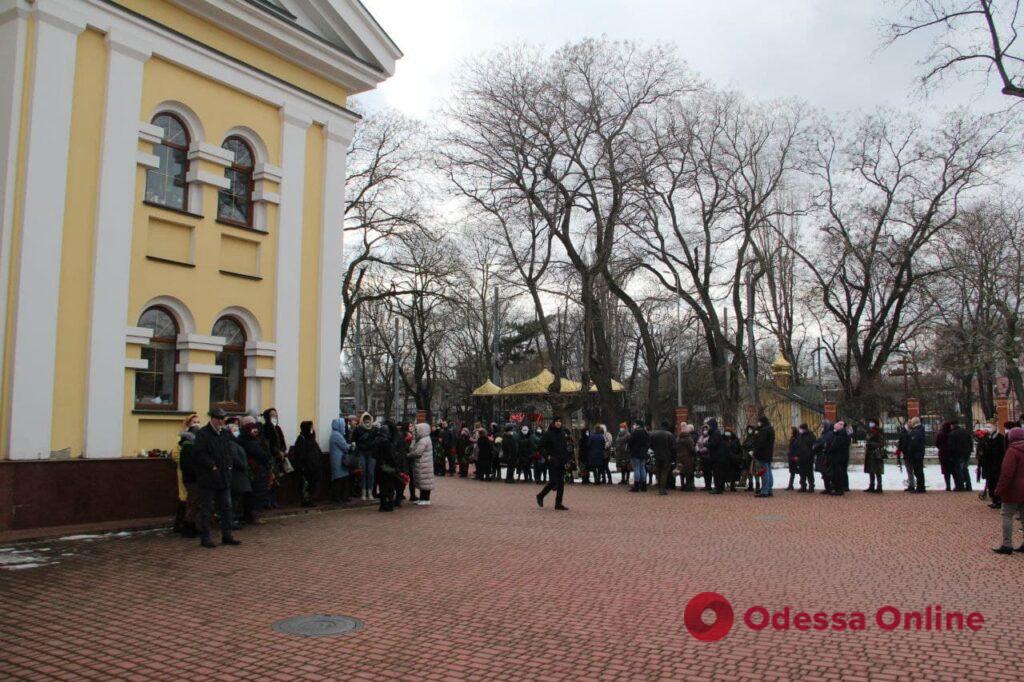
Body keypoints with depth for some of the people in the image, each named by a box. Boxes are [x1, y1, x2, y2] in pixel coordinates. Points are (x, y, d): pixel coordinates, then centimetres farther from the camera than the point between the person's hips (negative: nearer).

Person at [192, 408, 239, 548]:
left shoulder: (224, 433, 15)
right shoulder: (203, 434, -9)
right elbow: (198, 454, -17)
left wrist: (228, 465, 9)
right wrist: (212, 466, -17)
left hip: (224, 477, 7)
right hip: (208, 478, -7)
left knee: (226, 507, 10)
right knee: (206, 509, 1)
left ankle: (226, 536, 18)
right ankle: (205, 538, 9)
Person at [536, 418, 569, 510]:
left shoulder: (562, 434, 11)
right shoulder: (548, 434, -8)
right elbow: (541, 447, -7)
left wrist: (566, 458, 10)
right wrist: (547, 456, -15)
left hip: (561, 462, 6)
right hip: (552, 461, -6)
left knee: (561, 483, 4)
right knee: (553, 482, -9)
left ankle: (558, 504, 10)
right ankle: (540, 496, 13)